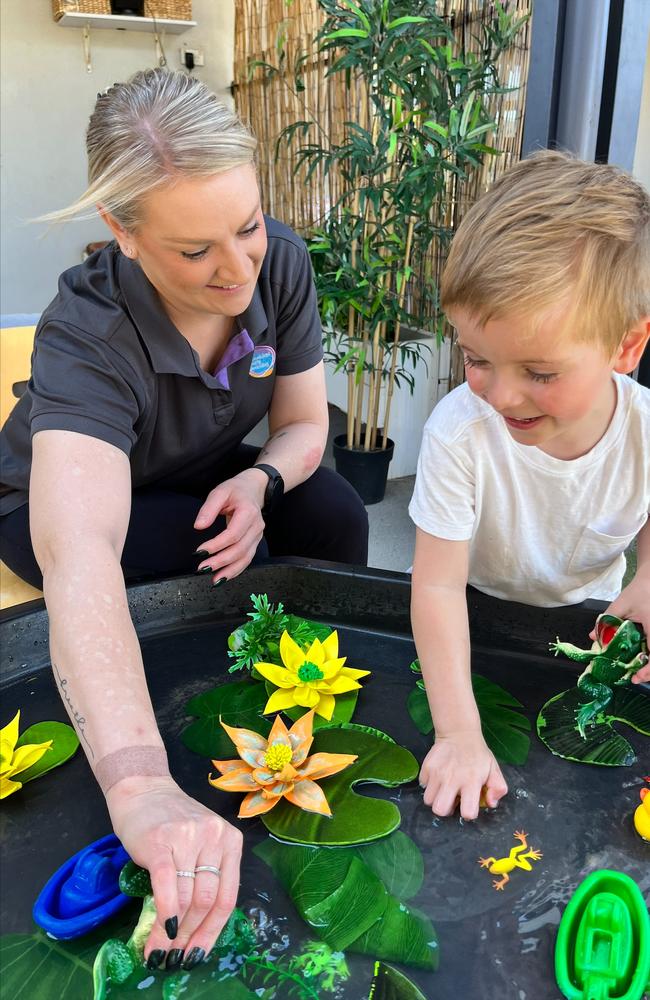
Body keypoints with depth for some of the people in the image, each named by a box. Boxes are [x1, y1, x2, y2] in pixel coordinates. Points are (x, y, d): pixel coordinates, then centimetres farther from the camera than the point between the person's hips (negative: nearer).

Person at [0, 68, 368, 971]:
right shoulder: (87, 335, -38)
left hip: (209, 480, 4)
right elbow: (78, 551, -55)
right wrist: (140, 787, -68)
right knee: (226, 569, -31)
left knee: (337, 518, -21)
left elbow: (303, 422, -9)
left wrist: (260, 479, -34)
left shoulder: (281, 262, -22)